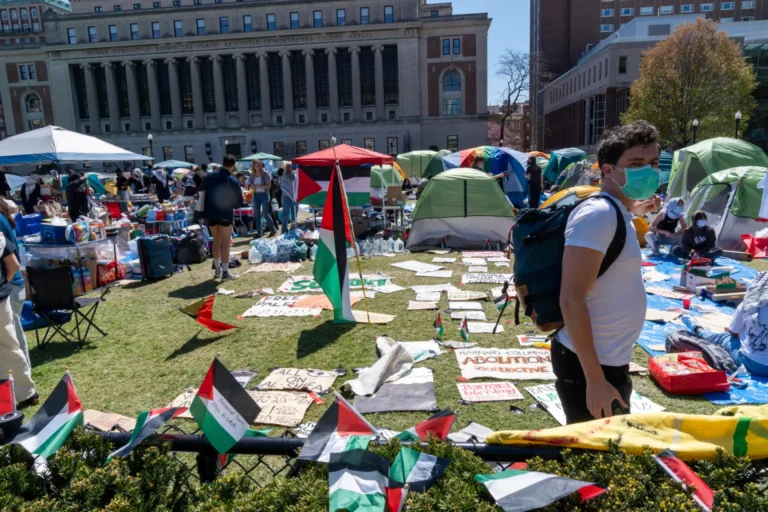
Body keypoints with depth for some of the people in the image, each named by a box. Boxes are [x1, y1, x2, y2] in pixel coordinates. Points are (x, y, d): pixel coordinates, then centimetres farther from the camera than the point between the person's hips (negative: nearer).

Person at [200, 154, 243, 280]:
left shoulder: (210, 176, 2)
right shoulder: (233, 181, -10)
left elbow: (201, 192, 10)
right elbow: (239, 202, -7)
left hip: (210, 213, 5)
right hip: (225, 214, -5)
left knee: (216, 241, 18)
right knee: (225, 243, 0)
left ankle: (217, 269, 25)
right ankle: (225, 272, -1)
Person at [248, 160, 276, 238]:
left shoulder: (265, 174, -8)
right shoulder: (252, 175, 5)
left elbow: (269, 185, -13)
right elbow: (249, 184, 12)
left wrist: (258, 186, -20)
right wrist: (252, 186, -11)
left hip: (264, 194, -5)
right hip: (256, 195, 5)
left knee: (265, 213, -5)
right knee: (257, 214, 4)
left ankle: (273, 229, 12)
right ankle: (259, 232, 11)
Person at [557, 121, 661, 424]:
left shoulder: (618, 214, 11)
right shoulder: (598, 214, -20)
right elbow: (571, 299, -26)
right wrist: (595, 378, -25)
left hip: (612, 361, 10)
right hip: (588, 364, -10)